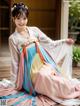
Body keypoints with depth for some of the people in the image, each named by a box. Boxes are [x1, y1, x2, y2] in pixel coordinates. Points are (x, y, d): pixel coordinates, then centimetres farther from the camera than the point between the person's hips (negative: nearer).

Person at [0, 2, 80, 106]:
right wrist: (15, 81, 7)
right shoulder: (13, 38, 2)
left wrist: (64, 41, -2)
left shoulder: (34, 30, 7)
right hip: (30, 66, -3)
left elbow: (50, 43, 10)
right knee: (42, 76, -30)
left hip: (44, 61, 3)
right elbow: (15, 60, 6)